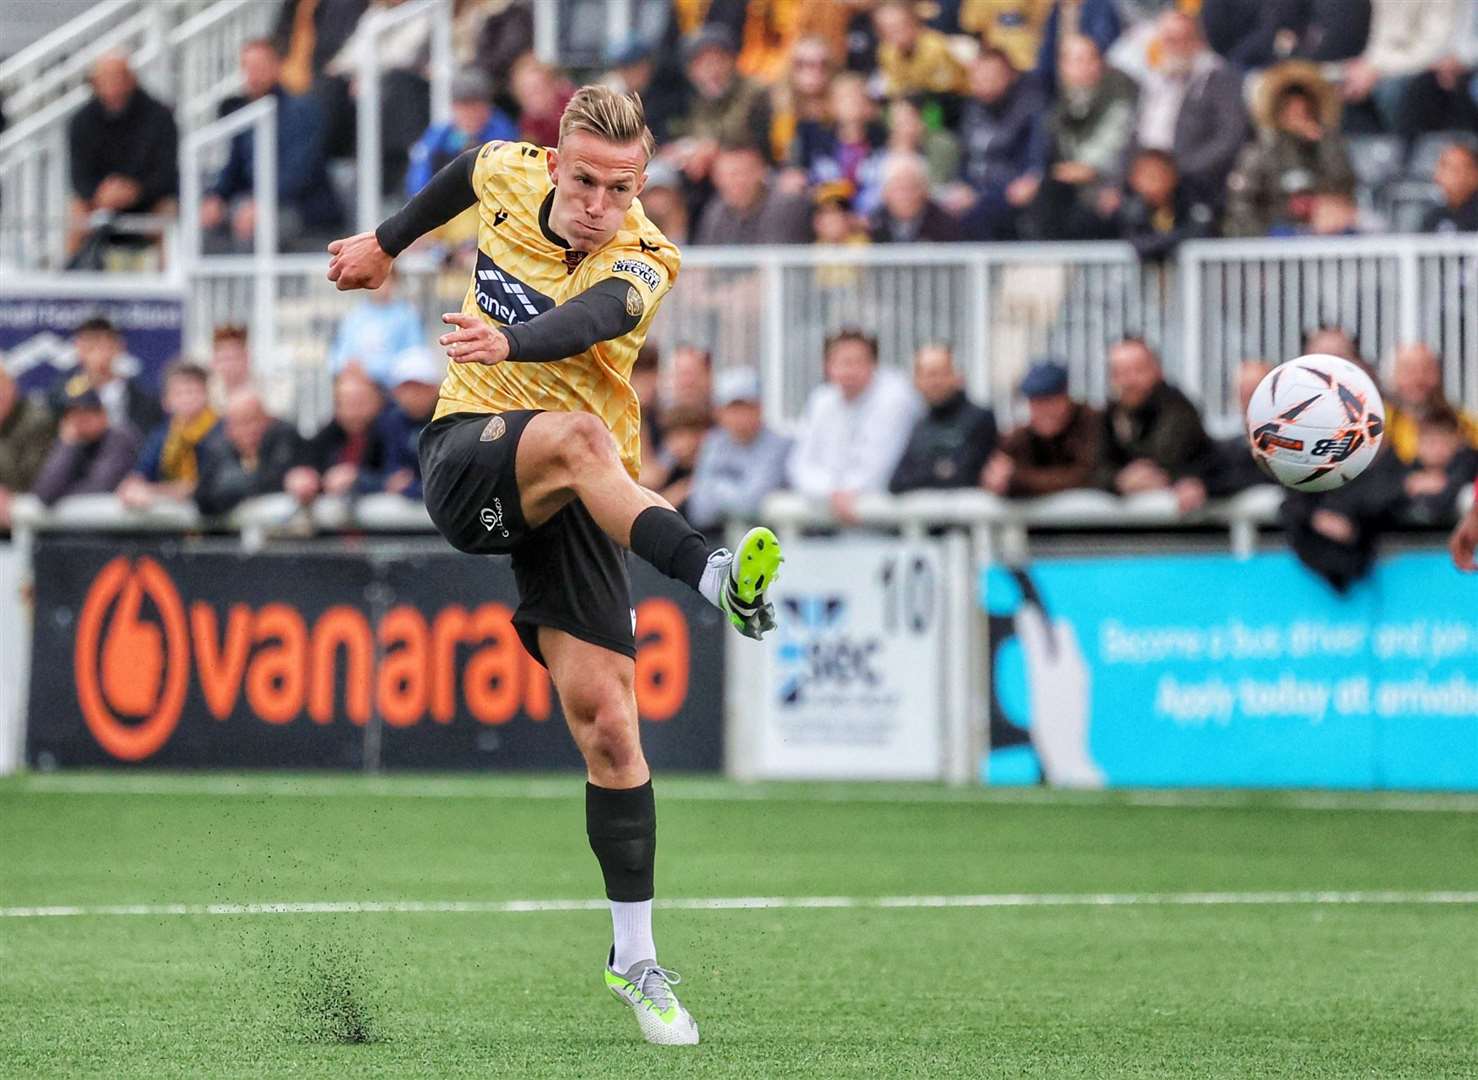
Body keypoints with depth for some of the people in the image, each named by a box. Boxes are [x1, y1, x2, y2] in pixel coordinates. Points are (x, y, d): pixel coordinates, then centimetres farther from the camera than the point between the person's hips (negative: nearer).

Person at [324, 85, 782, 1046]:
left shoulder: (642, 263, -13)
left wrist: (510, 342, -57)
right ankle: (714, 577, -59)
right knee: (578, 435, -36)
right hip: (466, 460, 1)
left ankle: (635, 959, -1)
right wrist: (388, 243, 38)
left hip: (577, 499, -1)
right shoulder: (513, 175, -1)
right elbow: (467, 172, 25)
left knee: (607, 722, -10)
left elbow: (587, 321, -37)